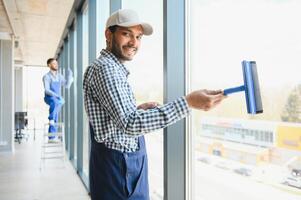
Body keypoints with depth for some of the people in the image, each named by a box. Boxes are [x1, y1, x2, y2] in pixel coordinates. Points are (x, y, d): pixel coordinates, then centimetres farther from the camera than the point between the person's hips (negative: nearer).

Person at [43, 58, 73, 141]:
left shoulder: (59, 76, 8)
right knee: (55, 102, -42)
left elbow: (67, 85, 4)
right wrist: (56, 95, -32)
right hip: (49, 97, -5)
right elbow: (47, 90, -17)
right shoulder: (46, 76, -8)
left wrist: (70, 75, -7)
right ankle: (51, 119, -30)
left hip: (57, 98, 5)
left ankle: (51, 138, 9)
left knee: (55, 120, 3)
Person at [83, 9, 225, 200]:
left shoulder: (114, 69, 14)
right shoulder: (104, 68, -19)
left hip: (126, 163, 10)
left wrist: (139, 109, 3)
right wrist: (187, 103, -35)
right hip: (118, 166, -10)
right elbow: (130, 124, -31)